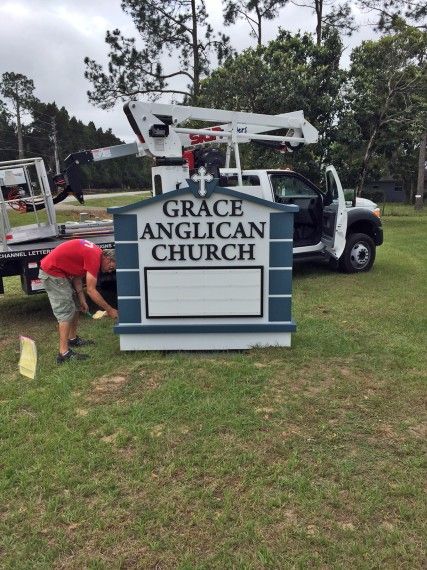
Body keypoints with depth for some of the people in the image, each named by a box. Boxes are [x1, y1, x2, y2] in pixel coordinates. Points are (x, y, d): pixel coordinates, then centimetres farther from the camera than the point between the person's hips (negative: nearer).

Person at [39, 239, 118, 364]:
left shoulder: (94, 252, 6)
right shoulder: (95, 258, -23)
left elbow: (77, 276, 8)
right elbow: (91, 290, -21)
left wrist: (82, 300, 2)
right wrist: (109, 310, -14)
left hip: (60, 271, 10)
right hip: (52, 273, -10)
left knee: (75, 305, 18)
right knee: (66, 312, -11)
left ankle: (73, 339, 29)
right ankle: (64, 353, -11)